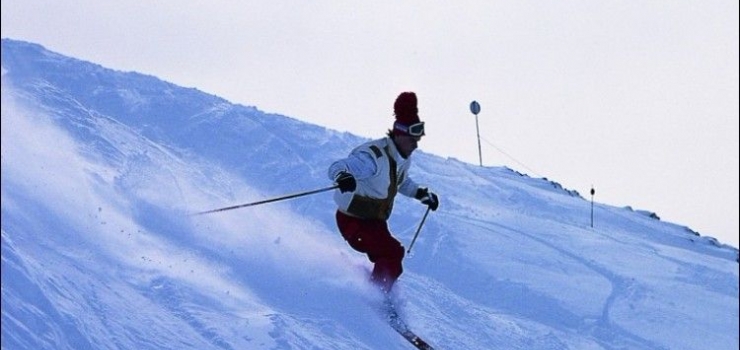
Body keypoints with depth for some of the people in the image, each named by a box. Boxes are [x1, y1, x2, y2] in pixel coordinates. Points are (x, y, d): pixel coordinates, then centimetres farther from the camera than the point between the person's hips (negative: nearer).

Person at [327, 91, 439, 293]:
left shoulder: (403, 158, 2)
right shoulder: (375, 157, -27)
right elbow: (336, 168, -39)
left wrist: (421, 193, 17)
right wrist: (343, 177, -61)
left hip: (375, 221, 9)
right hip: (353, 221, -9)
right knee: (393, 253, -23)